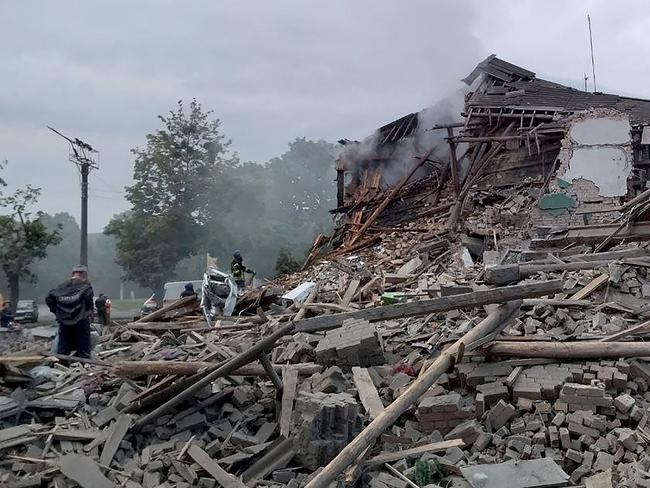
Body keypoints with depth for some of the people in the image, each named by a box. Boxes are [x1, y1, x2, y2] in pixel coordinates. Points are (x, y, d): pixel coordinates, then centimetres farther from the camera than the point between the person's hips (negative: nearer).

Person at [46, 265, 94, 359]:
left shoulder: (63, 285, 11)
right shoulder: (85, 285, -2)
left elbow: (49, 298, 4)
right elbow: (88, 298, -21)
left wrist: (57, 311, 11)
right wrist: (89, 312, -6)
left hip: (63, 321, 4)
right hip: (80, 320, -4)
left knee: (62, 349, 13)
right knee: (83, 351, 3)